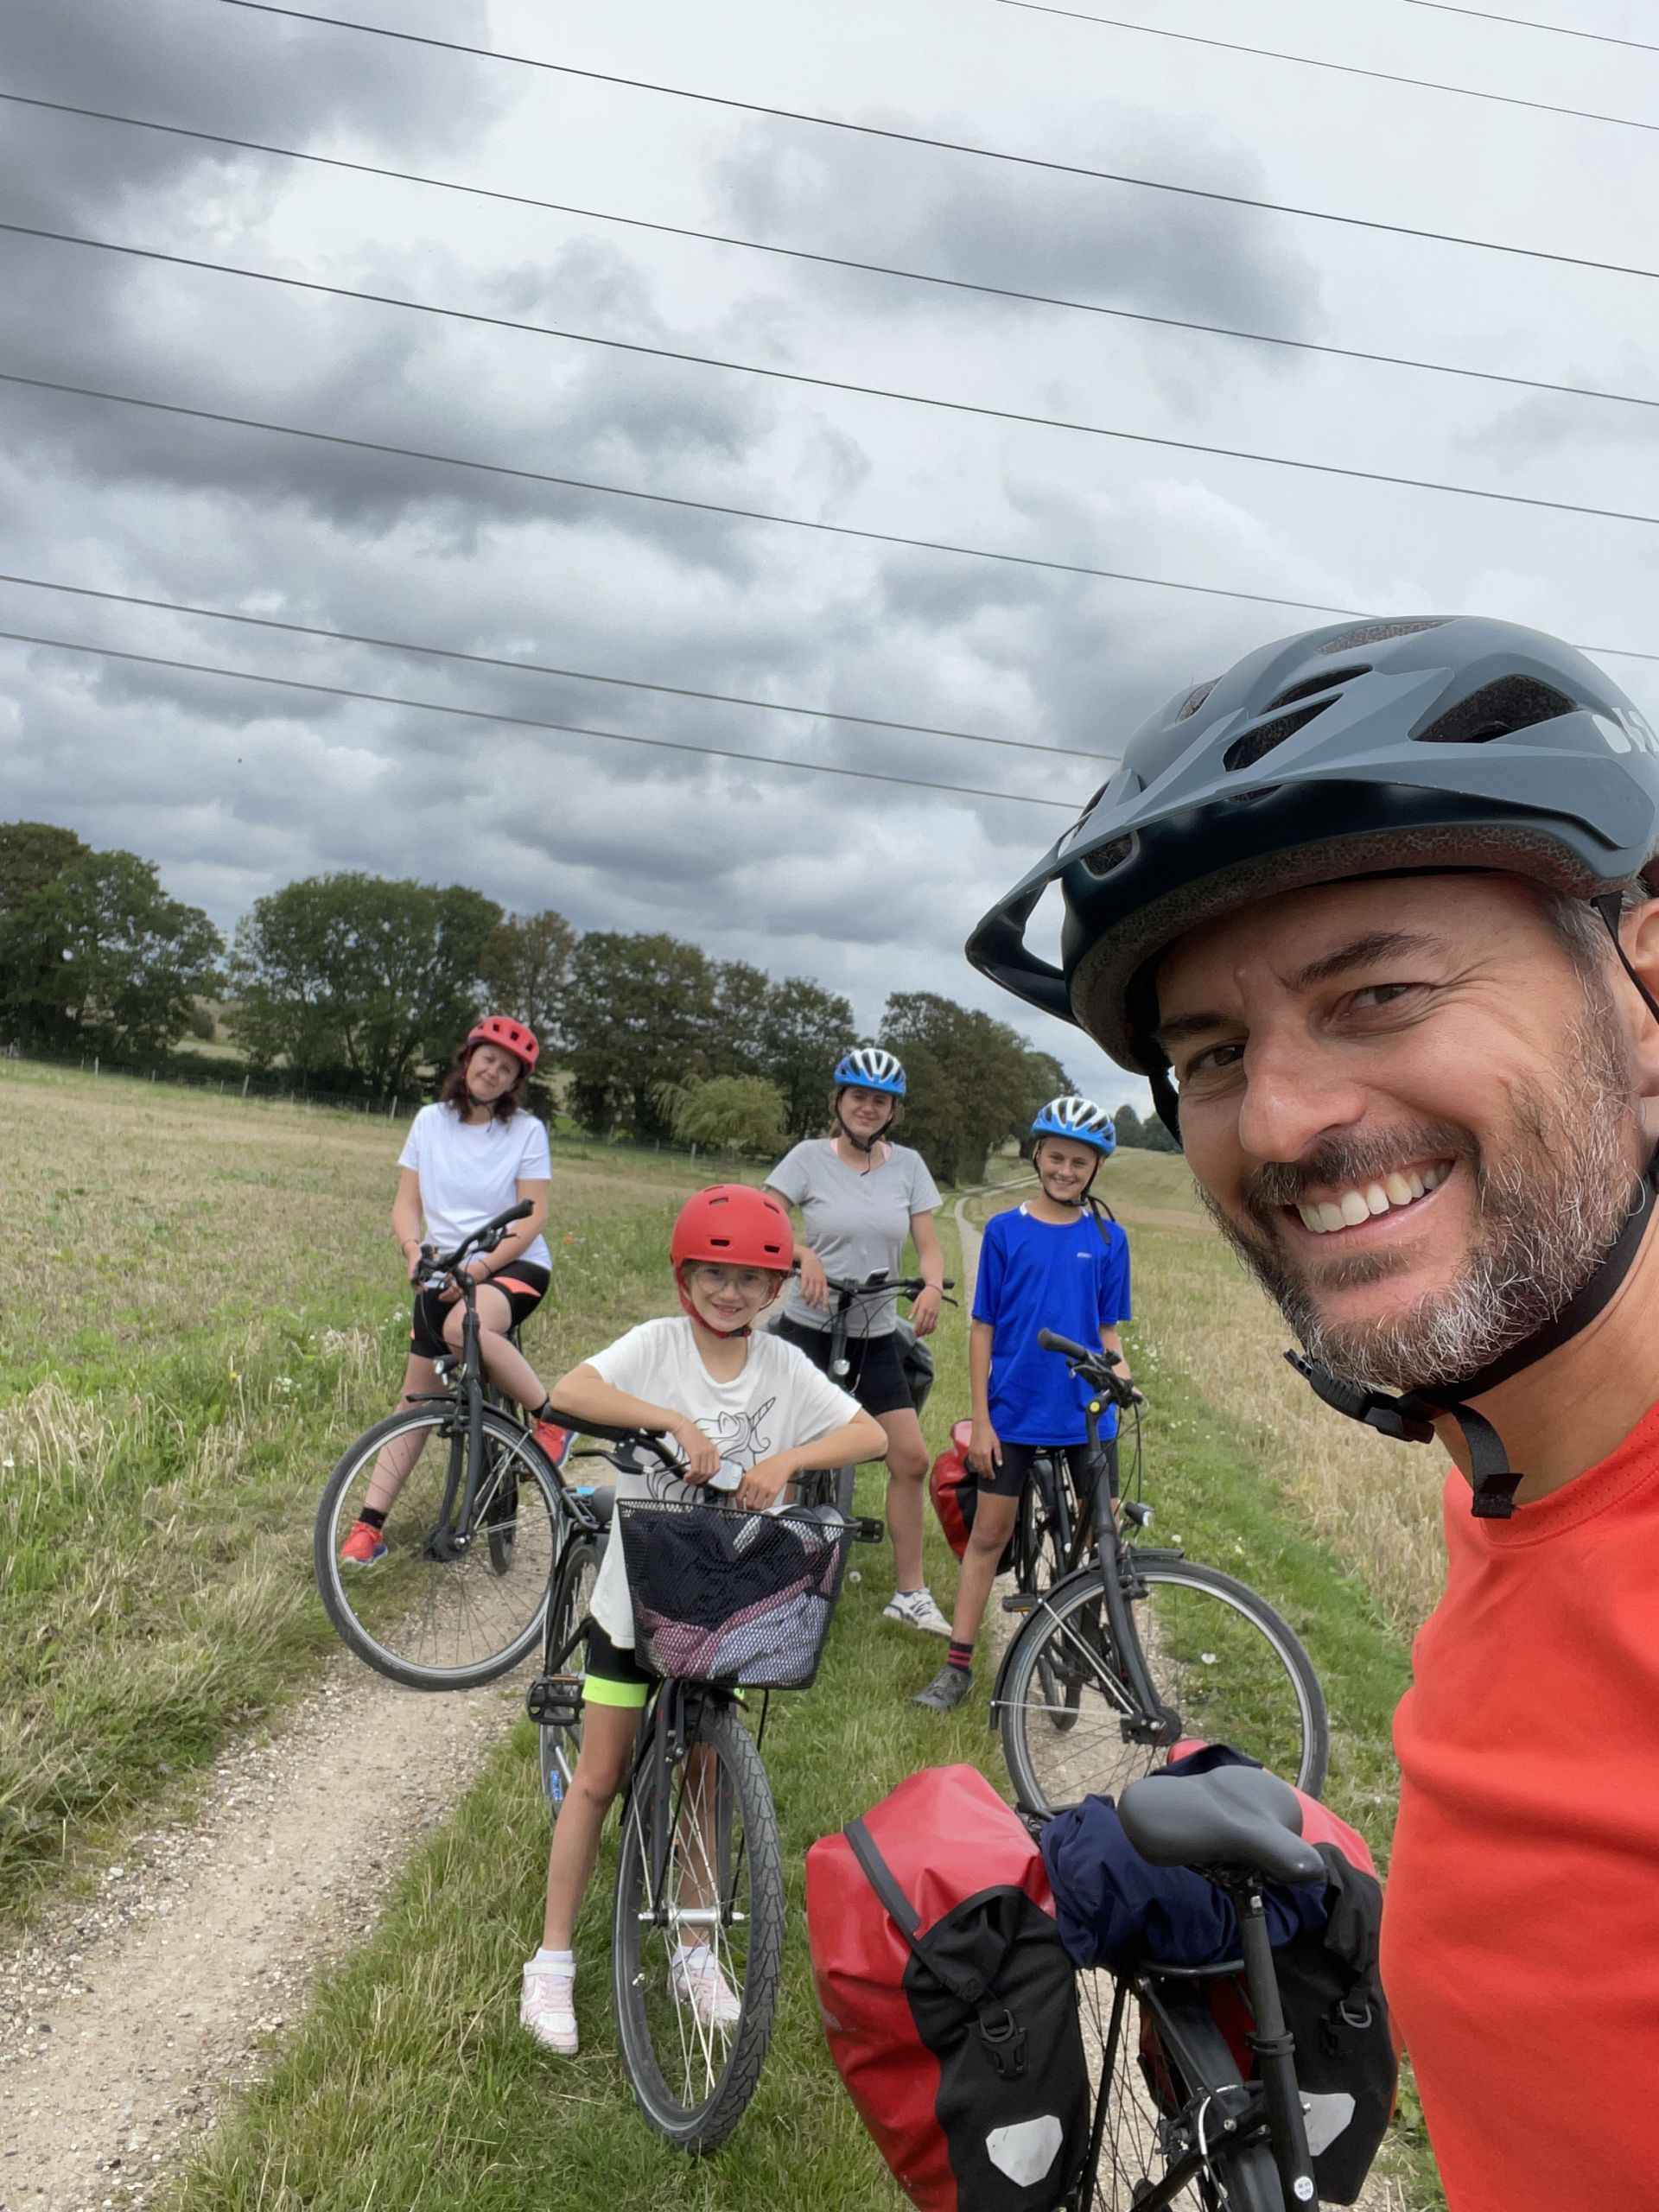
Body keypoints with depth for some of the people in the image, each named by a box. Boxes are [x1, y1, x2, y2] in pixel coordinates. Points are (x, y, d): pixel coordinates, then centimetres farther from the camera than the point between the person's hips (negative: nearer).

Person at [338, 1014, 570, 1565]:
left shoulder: (526, 1130, -5)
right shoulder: (430, 1121, 5)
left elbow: (532, 1218, -9)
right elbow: (406, 1204, 4)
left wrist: (480, 1267, -20)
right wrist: (414, 1249, -17)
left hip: (514, 1267, -4)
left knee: (465, 1327, -36)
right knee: (418, 1397, 2)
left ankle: (550, 1420, -18)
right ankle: (369, 1524, 7)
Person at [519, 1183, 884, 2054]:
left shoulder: (783, 1365, -3)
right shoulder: (658, 1344, -11)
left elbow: (870, 1435, -8)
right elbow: (571, 1391, -28)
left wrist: (786, 1459, -23)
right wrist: (677, 1422, -36)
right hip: (637, 1594, -2)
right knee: (597, 1778, 6)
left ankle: (695, 1953, 31)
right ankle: (552, 1960, 19)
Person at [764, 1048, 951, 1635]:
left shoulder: (908, 1164, 2)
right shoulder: (810, 1157, -6)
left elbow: (928, 1245, 1)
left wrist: (932, 1286, -20)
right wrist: (804, 1254, -31)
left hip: (876, 1336, 3)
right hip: (808, 1328, -3)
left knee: (911, 1459, 0)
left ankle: (909, 1593, 13)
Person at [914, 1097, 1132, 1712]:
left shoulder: (1108, 1239, 2)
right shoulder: (1005, 1230, -2)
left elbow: (1108, 1330, 7)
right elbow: (983, 1329, -1)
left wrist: (1122, 1378, -14)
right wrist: (980, 1419, -4)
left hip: (1085, 1414, 1)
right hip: (1014, 1411, -1)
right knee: (989, 1534, 6)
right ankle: (957, 1667, 13)